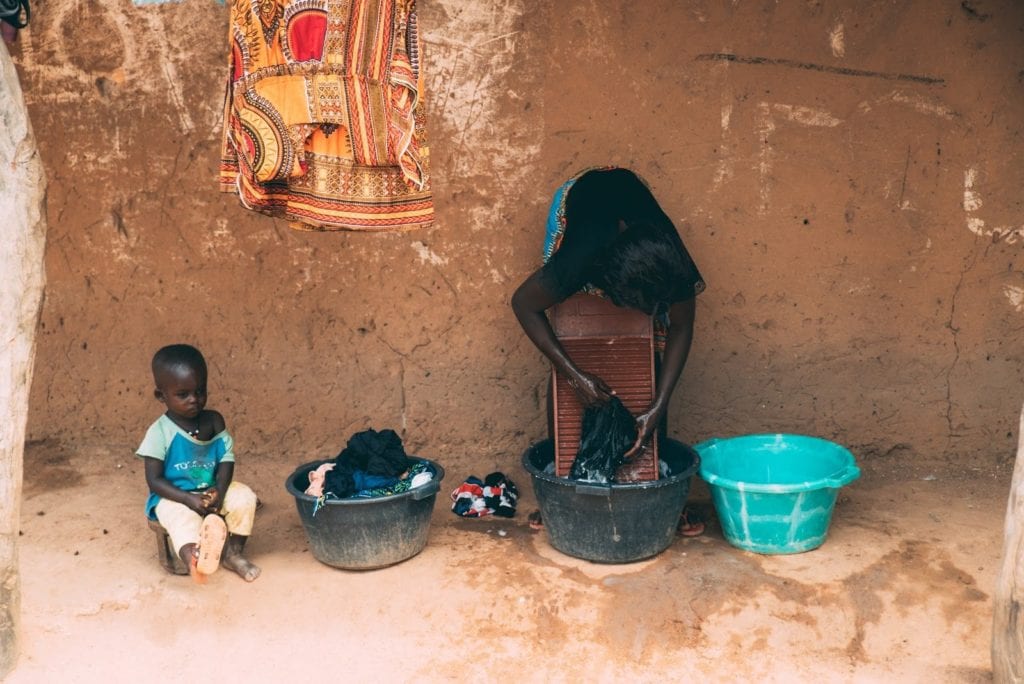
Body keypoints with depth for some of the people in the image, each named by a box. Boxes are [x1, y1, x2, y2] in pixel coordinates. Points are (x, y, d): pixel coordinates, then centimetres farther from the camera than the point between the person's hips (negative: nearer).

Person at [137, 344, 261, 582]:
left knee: (244, 497, -15)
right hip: (174, 498, -5)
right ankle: (195, 560, -62)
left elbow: (226, 458, -2)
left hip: (211, 491, 5)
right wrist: (190, 499, -24)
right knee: (185, 518, -34)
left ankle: (233, 553, -3)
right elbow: (154, 481, -13)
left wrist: (220, 492, -20)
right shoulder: (160, 432, -14)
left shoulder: (214, 421, -2)